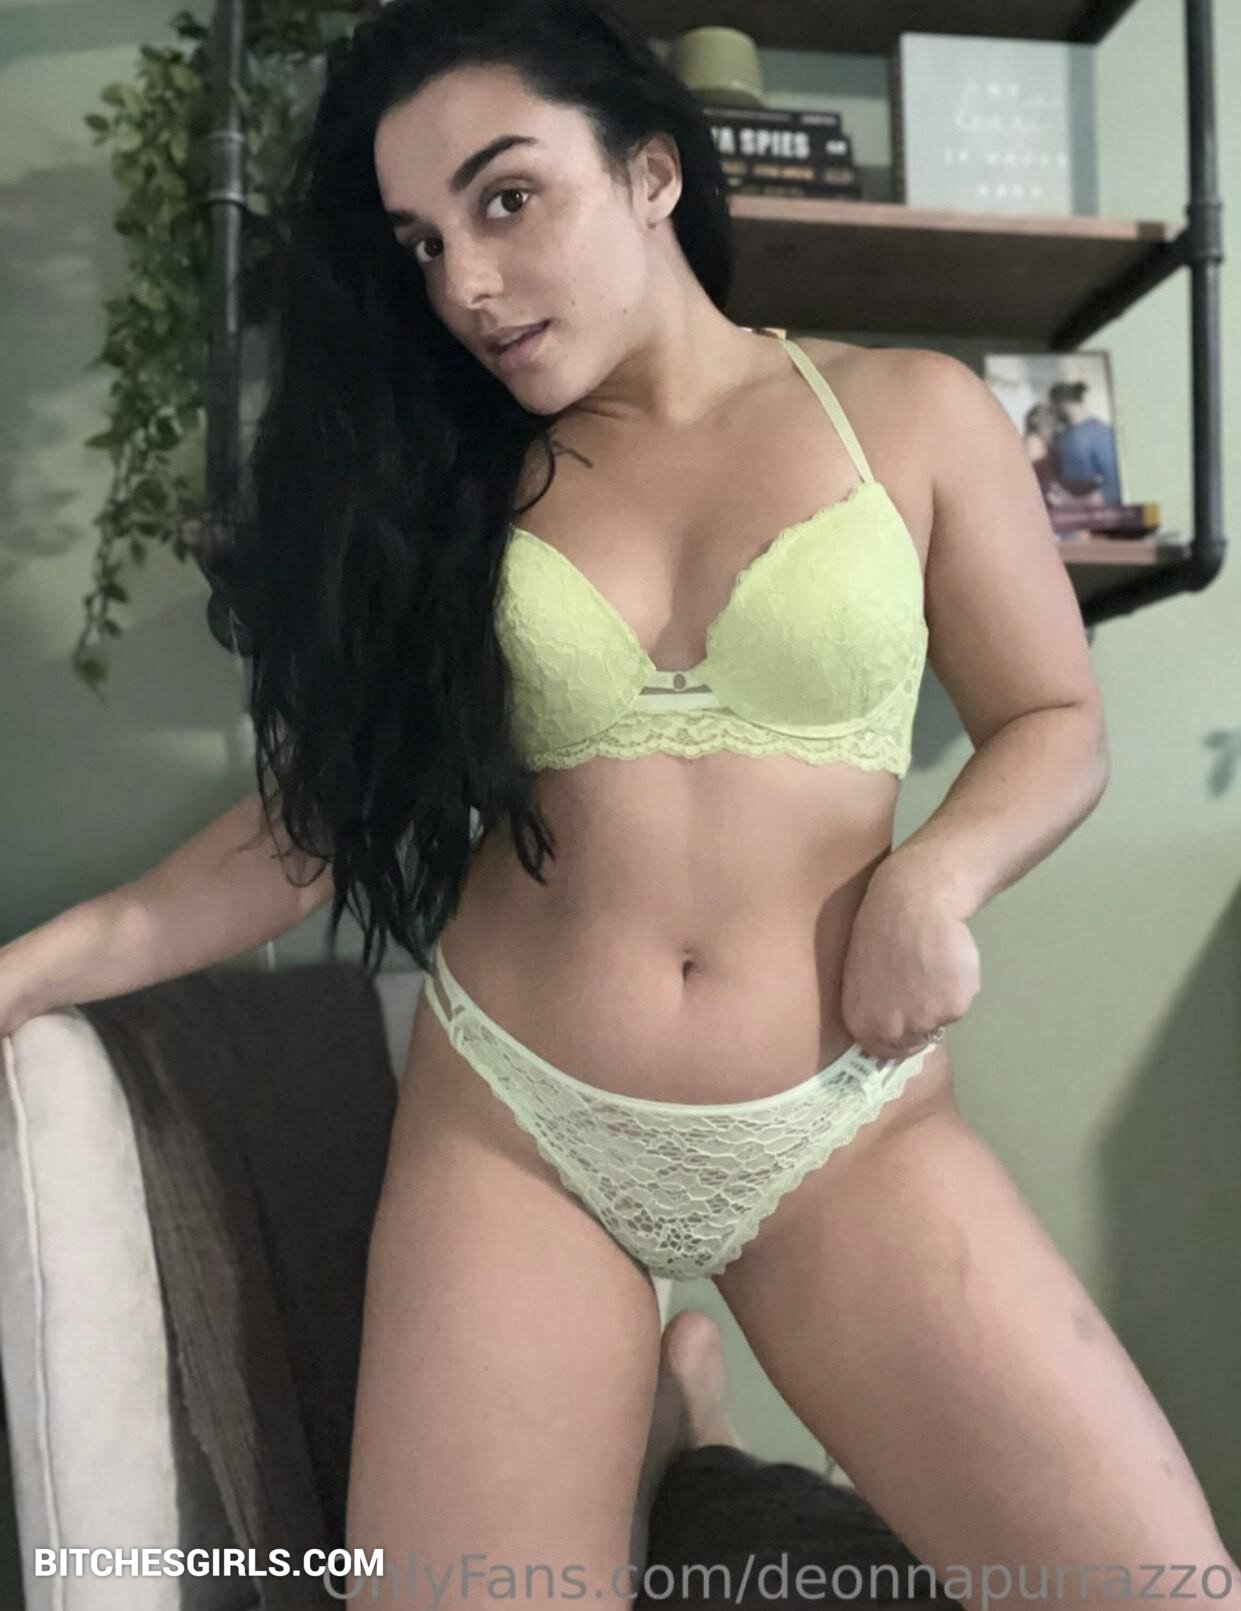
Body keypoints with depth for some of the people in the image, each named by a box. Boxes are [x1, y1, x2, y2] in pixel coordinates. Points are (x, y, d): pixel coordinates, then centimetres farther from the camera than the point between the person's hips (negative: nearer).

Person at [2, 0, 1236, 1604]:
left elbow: (1054, 721, 8)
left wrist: (933, 877, -11)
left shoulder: (906, 411, 3)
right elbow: (327, 803, 6)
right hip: (508, 1123, 1)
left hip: (847, 1131, 0)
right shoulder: (448, 478, 6)